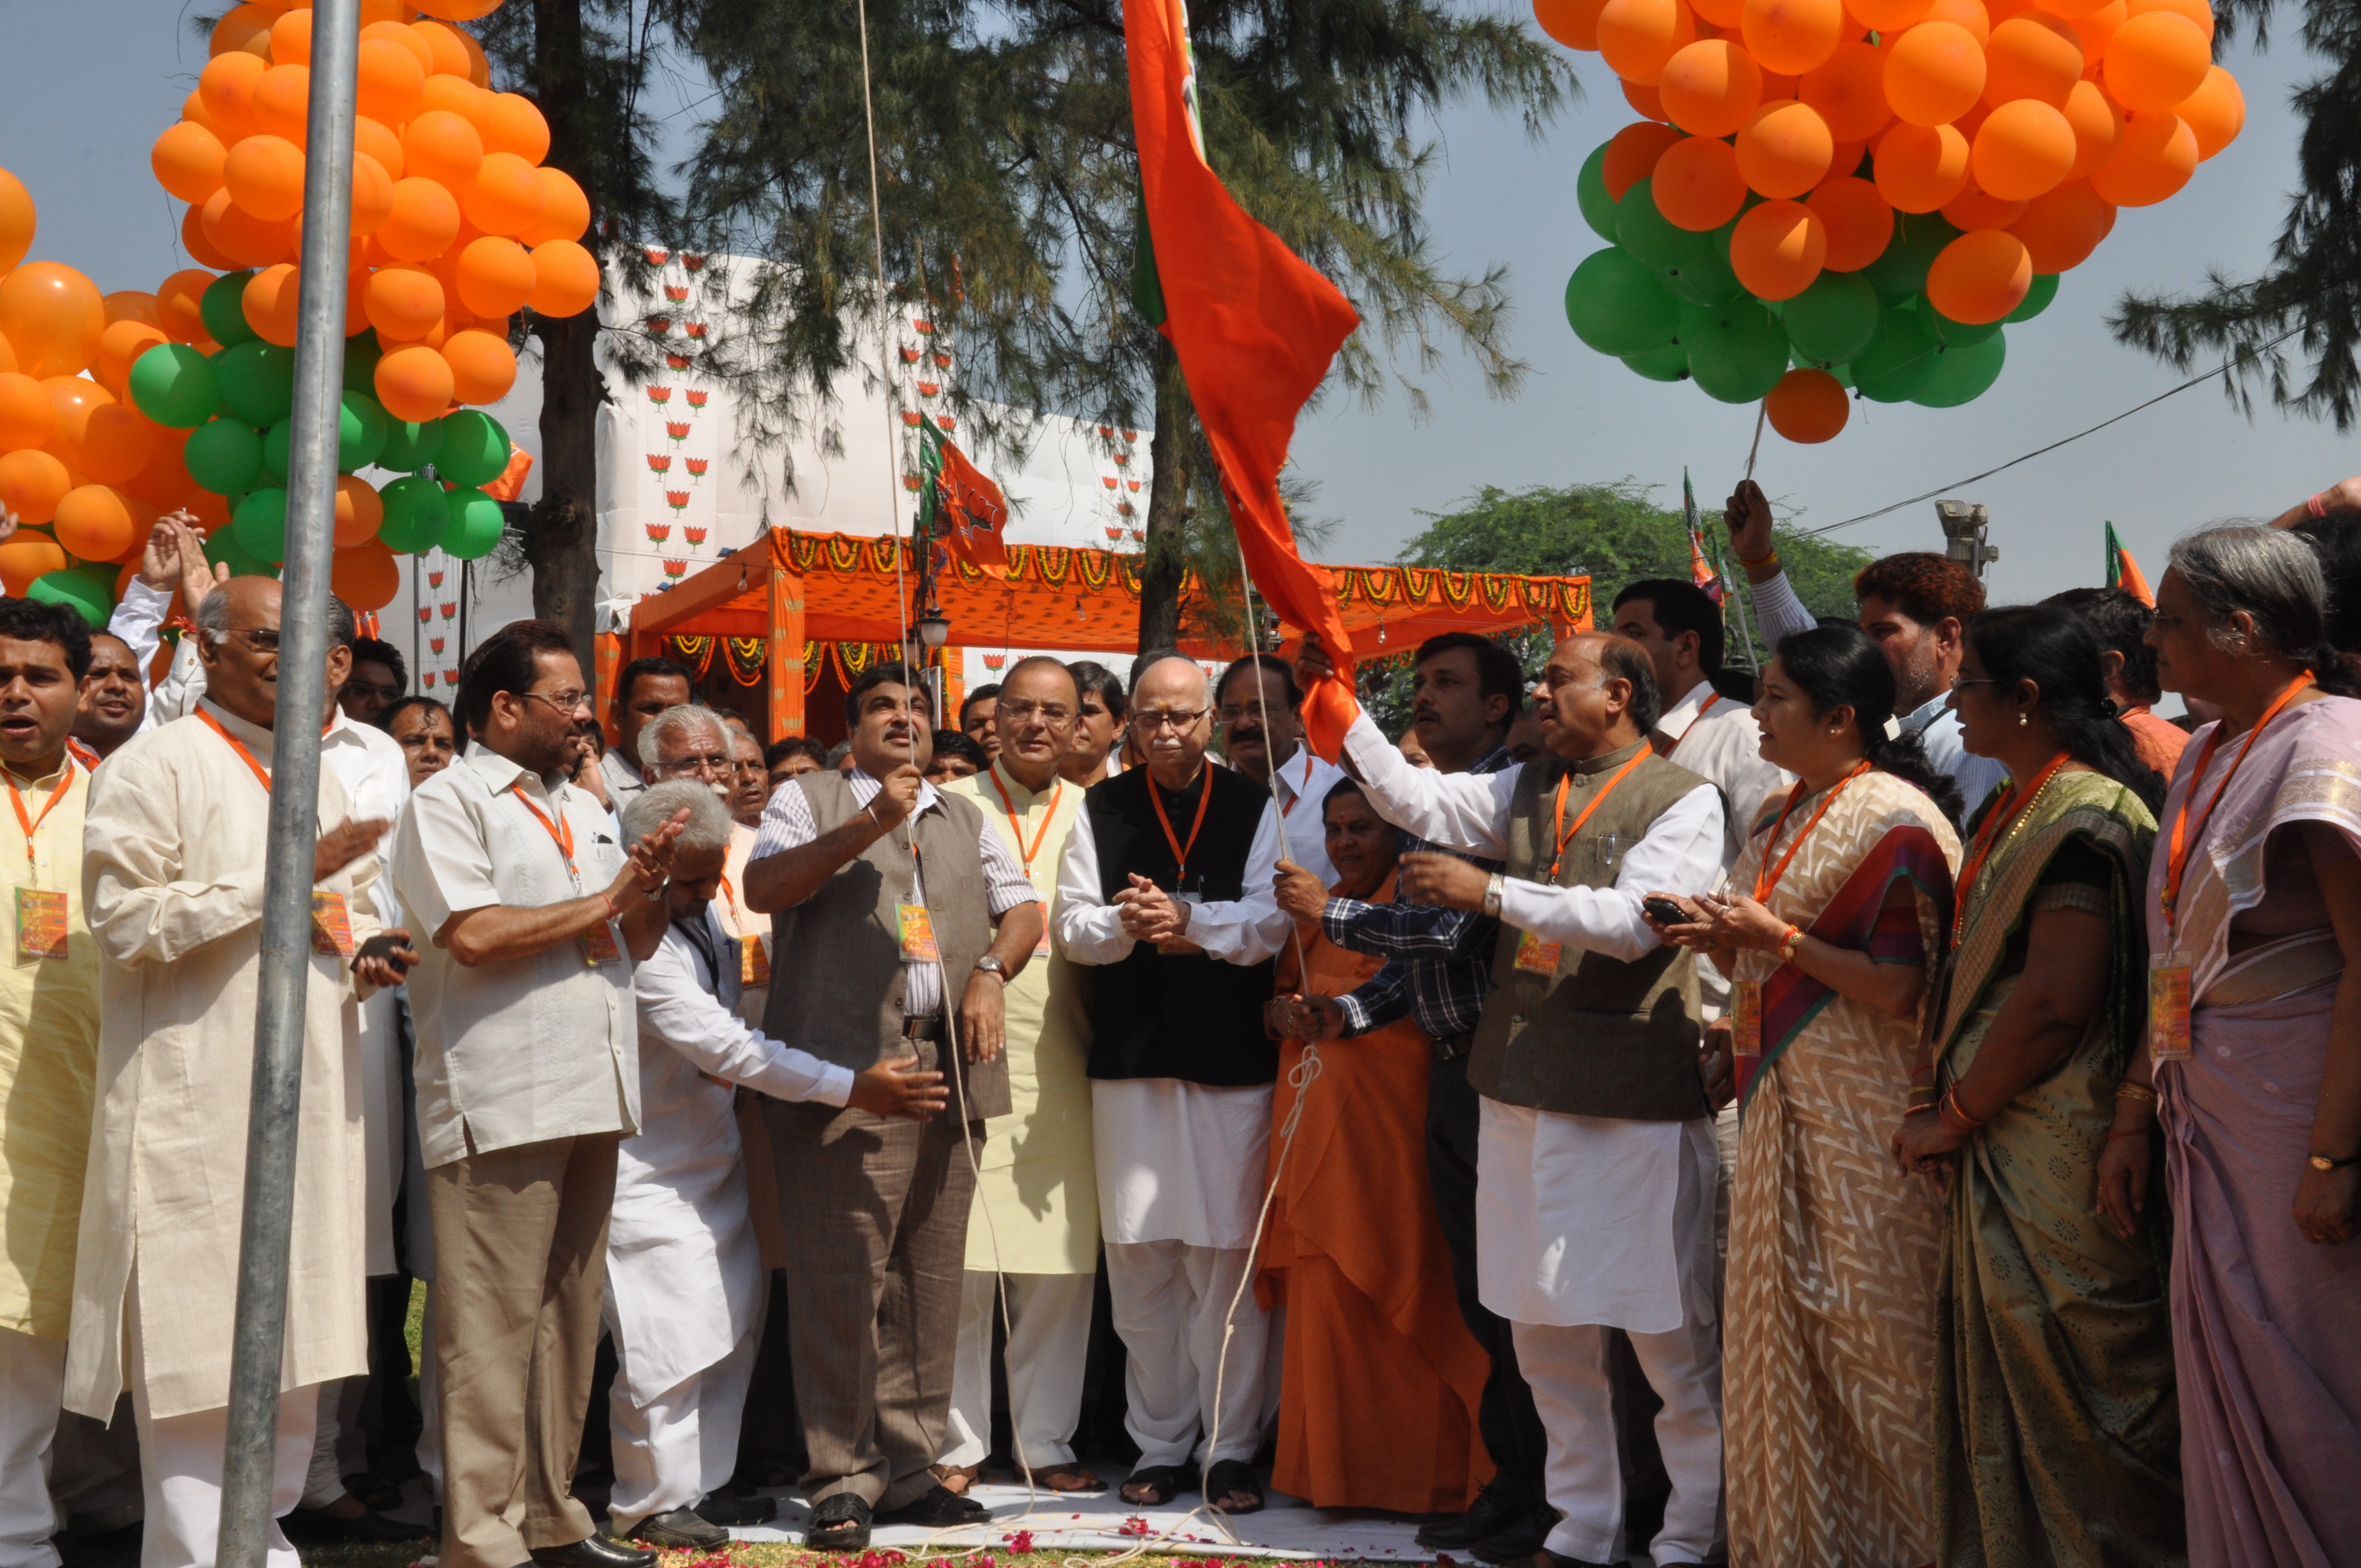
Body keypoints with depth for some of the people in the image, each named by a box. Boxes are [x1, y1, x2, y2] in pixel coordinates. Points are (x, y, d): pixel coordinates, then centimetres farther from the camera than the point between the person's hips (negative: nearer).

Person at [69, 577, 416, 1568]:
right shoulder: (156, 767, -5)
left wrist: (366, 952, 4)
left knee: (298, 1332, 10)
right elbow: (125, 921, -14)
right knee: (198, 1335, -7)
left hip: (310, 1094, 7)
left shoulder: (320, 778, 18)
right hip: (199, 1101, -7)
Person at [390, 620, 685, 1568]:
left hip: (592, 1097, 8)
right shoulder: (449, 802, -3)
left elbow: (633, 945, 23)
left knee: (569, 1314, 11)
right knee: (493, 1327, -6)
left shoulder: (584, 809, 21)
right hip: (502, 1105, -8)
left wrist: (656, 887, 2)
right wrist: (602, 901, -6)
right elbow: (474, 934, -16)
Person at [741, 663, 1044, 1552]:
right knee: (844, 1283, -7)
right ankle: (844, 1480, 0)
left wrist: (991, 972, -3)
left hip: (949, 1069, 5)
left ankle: (909, 1471, 14)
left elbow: (1022, 908, 18)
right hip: (846, 1070, -5)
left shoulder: (964, 817, 24)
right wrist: (869, 824, -15)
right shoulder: (810, 800, 9)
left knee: (931, 1282, 6)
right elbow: (763, 889, -7)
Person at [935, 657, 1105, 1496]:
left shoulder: (1090, 816, 11)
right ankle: (958, 1443, 10)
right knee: (962, 1262, -2)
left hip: (1061, 1066, 2)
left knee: (1063, 1265, 4)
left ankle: (1046, 1441, 16)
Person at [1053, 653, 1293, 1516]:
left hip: (1233, 1063, -2)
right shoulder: (1101, 810, 10)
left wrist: (1188, 917, -19)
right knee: (1140, 1260, 6)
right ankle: (1161, 1446, 17)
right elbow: (1071, 925, 5)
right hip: (1130, 1058, 2)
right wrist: (1126, 924, -15)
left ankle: (1229, 1449, 10)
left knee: (1227, 1259, -1)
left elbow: (1272, 920, -5)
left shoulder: (1256, 807, 4)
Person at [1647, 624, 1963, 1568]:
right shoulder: (1775, 819, 15)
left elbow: (1900, 991, -18)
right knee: (1780, 1332, 12)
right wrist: (1716, 940, 3)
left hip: (1861, 1118, -9)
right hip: (1780, 1104, 9)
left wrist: (1773, 936, -18)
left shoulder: (1891, 819, -12)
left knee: (1869, 1339, -1)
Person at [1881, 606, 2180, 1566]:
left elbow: (2057, 999, -24)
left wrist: (1954, 1117, -14)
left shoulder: (2082, 815, -16)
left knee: (2075, 1387, 0)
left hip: (2058, 1152, -10)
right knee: (1993, 1373, 16)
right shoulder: (2013, 811, 14)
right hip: (1994, 1146, 10)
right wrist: (1934, 1088, 2)